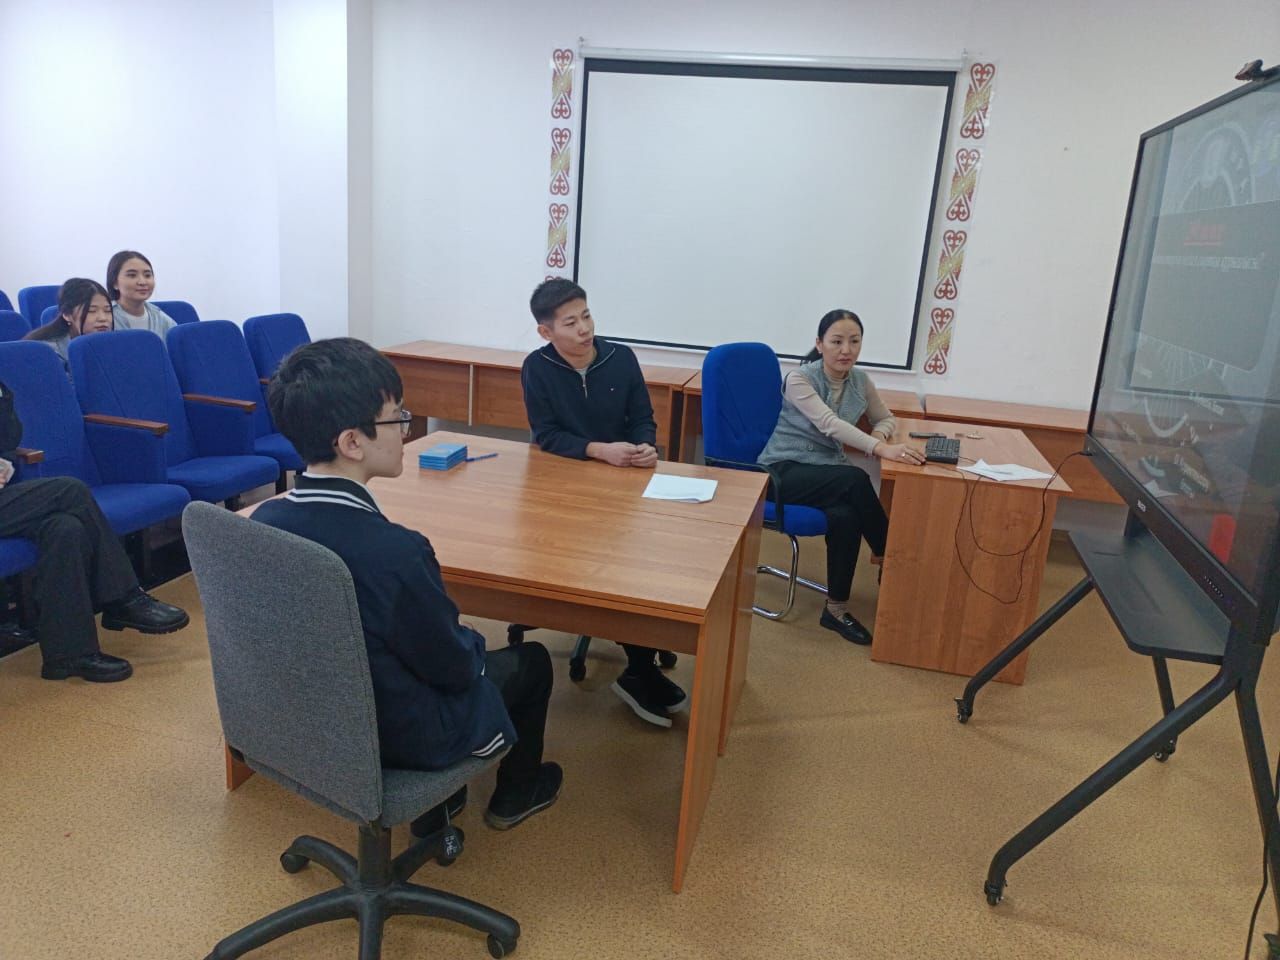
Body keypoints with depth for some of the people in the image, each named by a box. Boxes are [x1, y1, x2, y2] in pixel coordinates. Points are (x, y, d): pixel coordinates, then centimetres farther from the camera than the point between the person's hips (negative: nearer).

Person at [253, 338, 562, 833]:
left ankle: (435, 803, 39)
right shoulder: (395, 551, -37)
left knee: (467, 646, 29)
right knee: (531, 660, 18)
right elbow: (456, 667, -21)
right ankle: (516, 793, 43)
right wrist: (471, 644, 2)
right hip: (401, 736, -6)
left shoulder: (263, 520, -14)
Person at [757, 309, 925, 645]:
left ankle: (837, 608, -16)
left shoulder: (860, 381, 5)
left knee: (846, 516, -32)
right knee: (856, 479, -33)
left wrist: (880, 435, -9)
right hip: (785, 471, -5)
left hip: (827, 474, 5)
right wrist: (880, 449, -42)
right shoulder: (799, 378, -13)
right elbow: (829, 423, -28)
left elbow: (886, 418, 19)